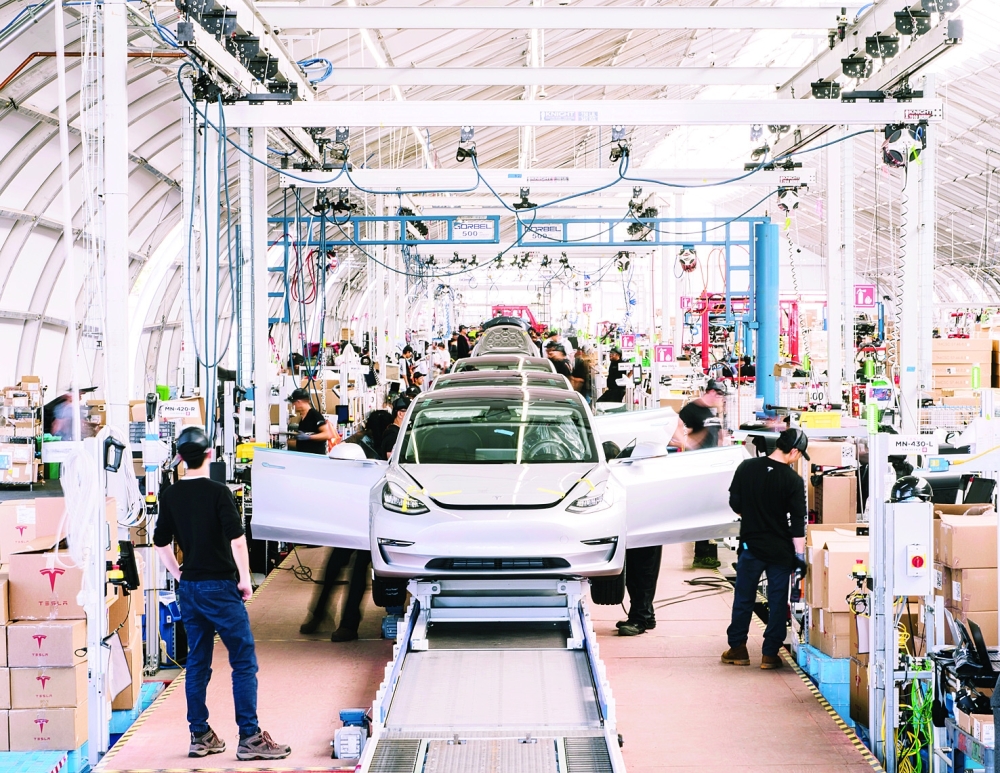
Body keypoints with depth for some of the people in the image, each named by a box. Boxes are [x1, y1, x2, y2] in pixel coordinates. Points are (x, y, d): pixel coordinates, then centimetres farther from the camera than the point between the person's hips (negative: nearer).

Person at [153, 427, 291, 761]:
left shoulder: (170, 496, 5)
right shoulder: (217, 492, -11)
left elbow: (161, 543, 11)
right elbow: (236, 538, -18)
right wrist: (245, 579, -9)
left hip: (189, 588, 6)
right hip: (220, 586, -6)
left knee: (197, 664, 12)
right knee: (244, 662, -3)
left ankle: (199, 736, 16)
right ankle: (249, 738, -6)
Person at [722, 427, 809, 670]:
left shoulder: (747, 468, -5)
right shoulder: (793, 481, -13)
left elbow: (734, 503, 4)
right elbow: (798, 523, -12)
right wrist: (800, 555, -7)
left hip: (751, 545, 2)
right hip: (780, 549, -2)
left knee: (743, 599, 12)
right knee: (778, 602, 8)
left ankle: (737, 649, 17)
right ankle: (770, 654, 10)